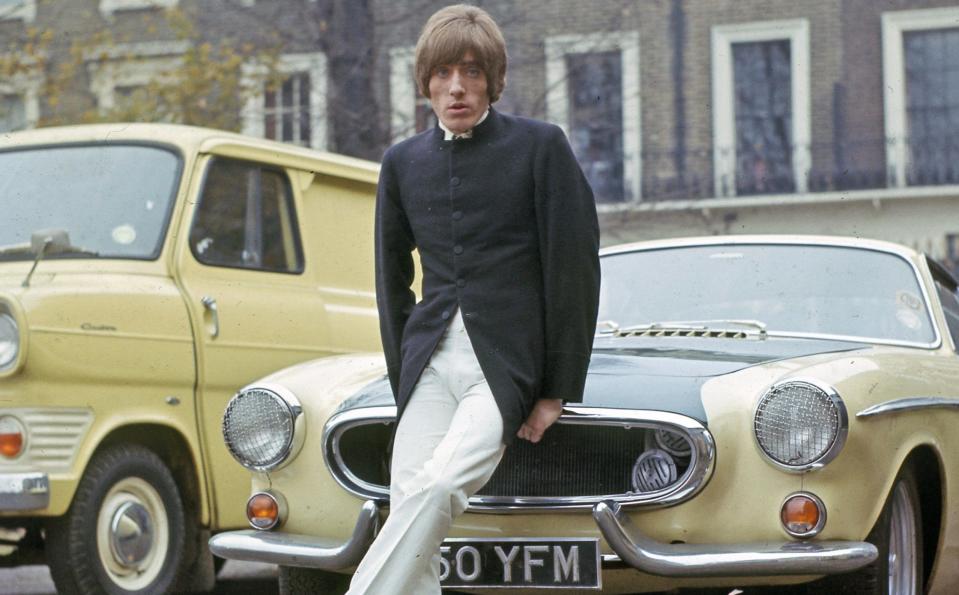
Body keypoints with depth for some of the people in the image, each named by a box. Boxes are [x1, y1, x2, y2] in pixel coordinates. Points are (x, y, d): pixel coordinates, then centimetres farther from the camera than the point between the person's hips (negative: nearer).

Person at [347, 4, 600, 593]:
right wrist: (402, 381, 11)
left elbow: (575, 270, -3)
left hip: (508, 364, -4)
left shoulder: (541, 146, -1)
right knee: (408, 507, -12)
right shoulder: (403, 162, 12)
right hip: (432, 361, 4)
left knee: (436, 489, -25)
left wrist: (558, 390, -6)